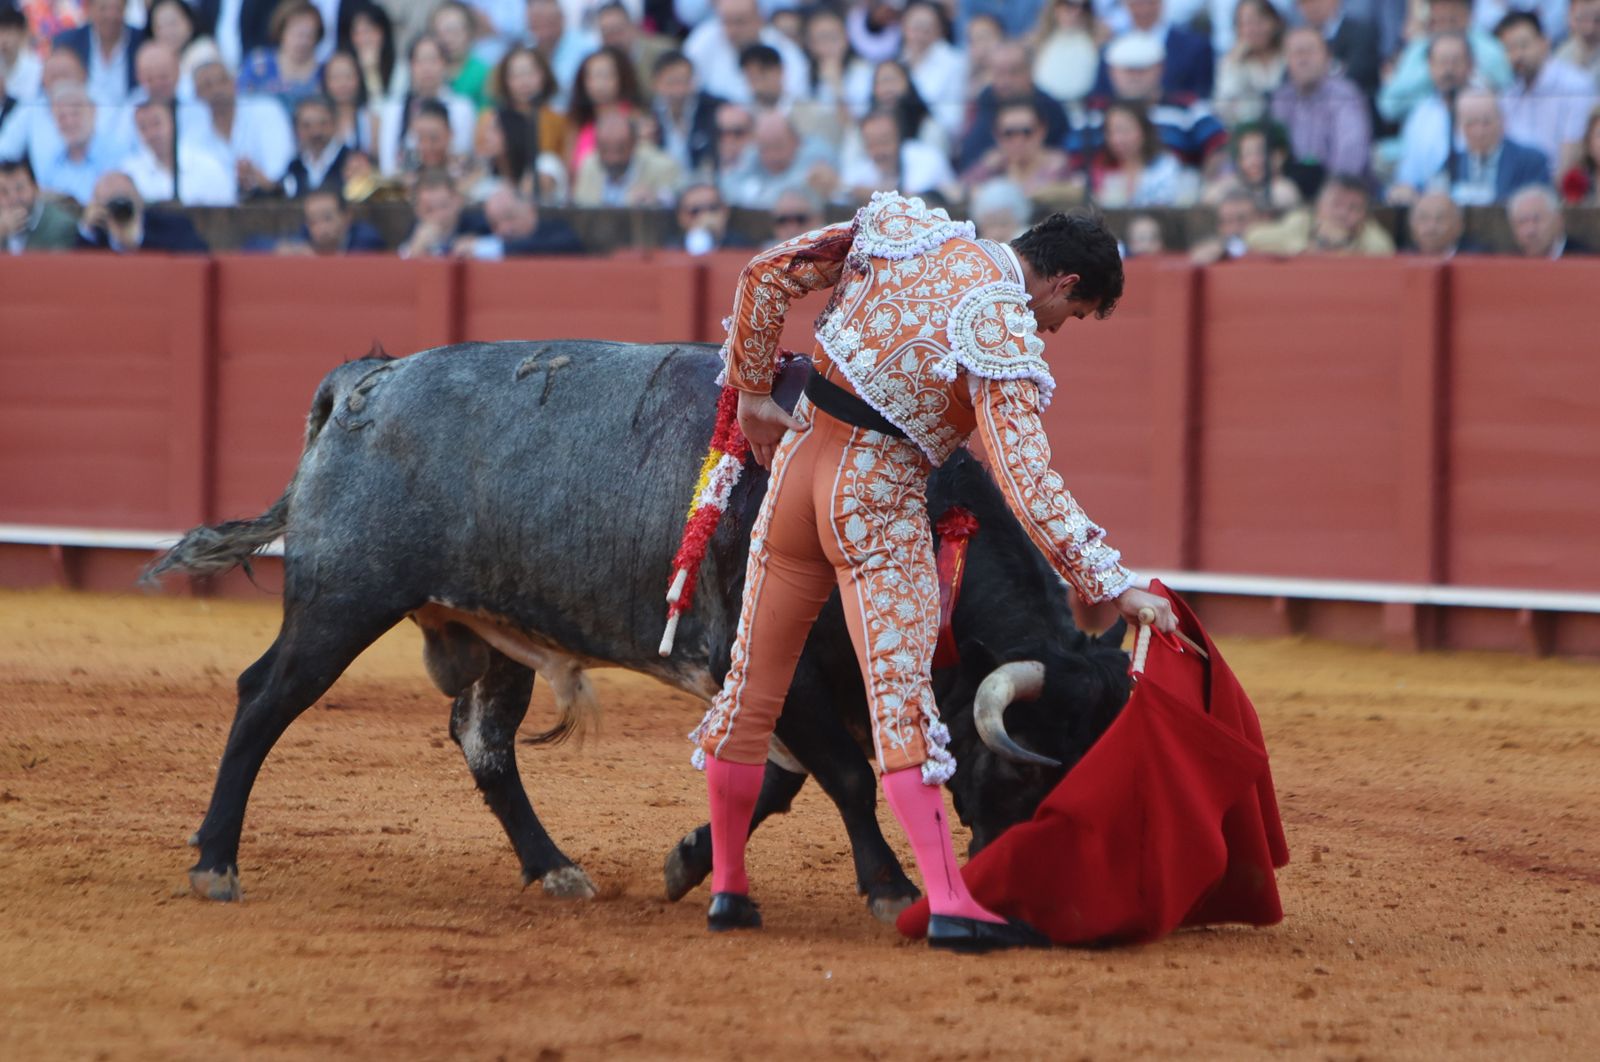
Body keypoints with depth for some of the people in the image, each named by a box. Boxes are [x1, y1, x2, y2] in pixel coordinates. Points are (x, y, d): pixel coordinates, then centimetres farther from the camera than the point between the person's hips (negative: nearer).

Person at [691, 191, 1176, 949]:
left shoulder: (905, 231, 4)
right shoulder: (1006, 339, -15)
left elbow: (766, 274, 9)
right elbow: (1027, 482, -23)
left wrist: (752, 392, 18)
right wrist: (1116, 586, -21)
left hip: (799, 460, 6)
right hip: (879, 502, -6)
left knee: (753, 684, 13)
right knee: (901, 694, -11)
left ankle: (727, 885, 22)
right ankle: (949, 902, -18)